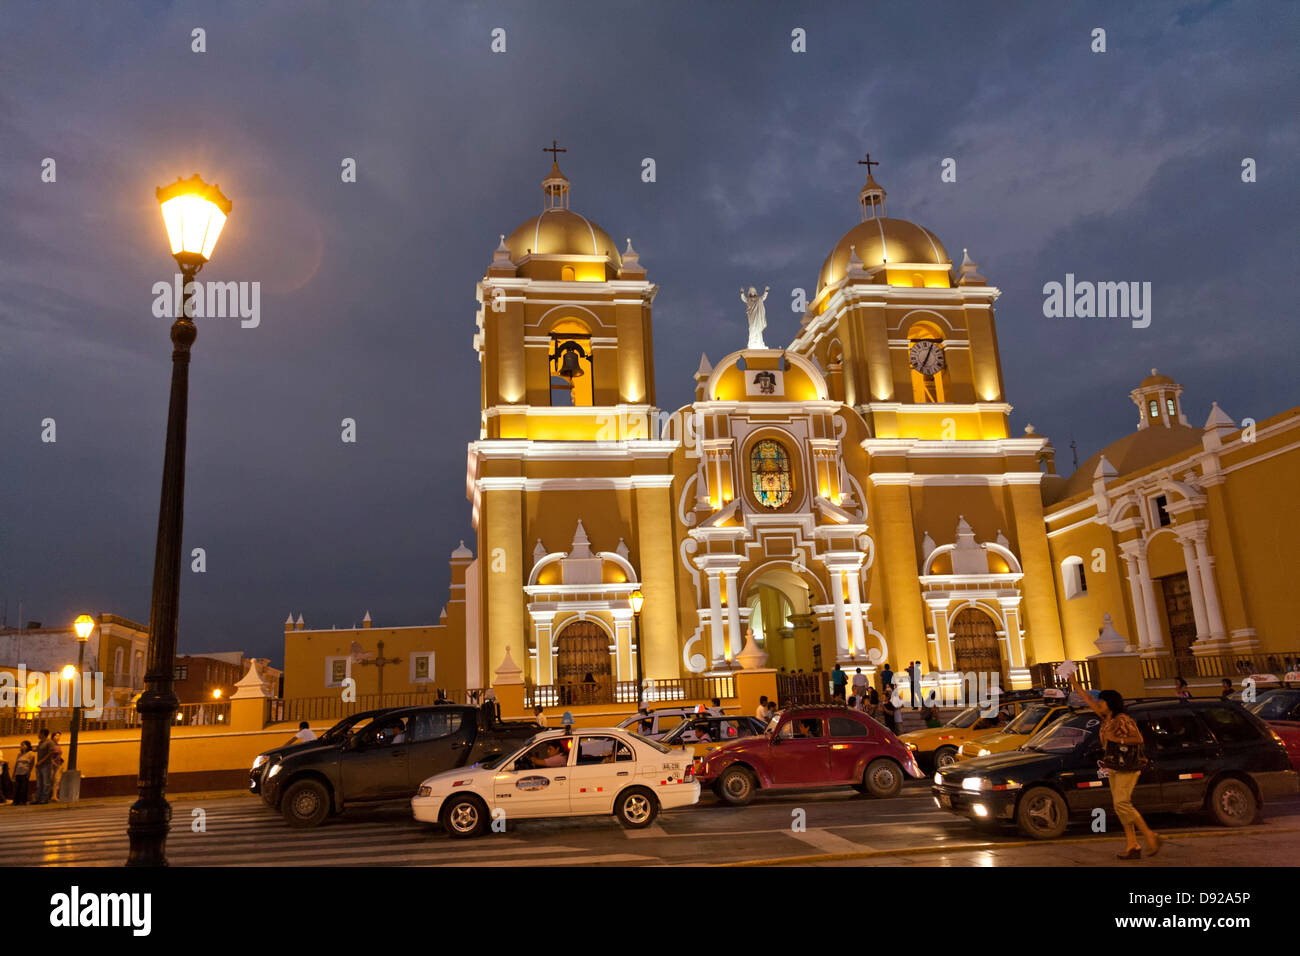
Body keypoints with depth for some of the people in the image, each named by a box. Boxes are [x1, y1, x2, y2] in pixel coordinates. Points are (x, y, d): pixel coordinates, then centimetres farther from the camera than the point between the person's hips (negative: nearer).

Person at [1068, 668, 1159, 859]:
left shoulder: (1122, 720, -13)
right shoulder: (1107, 718, 11)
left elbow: (1139, 739, -18)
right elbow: (1089, 701, 18)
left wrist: (1116, 739, -19)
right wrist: (1075, 684, 20)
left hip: (1128, 766, -9)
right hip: (1114, 767, 9)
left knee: (1122, 804, -14)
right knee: (1121, 806, 5)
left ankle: (1150, 836, -2)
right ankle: (1132, 846, 6)